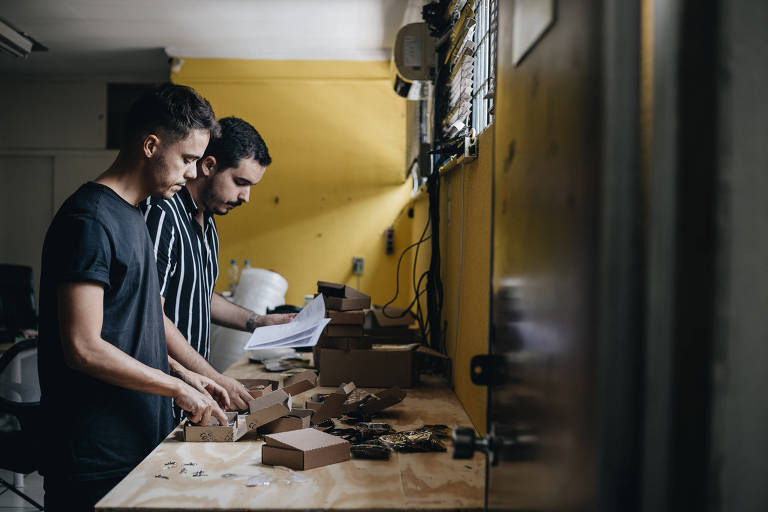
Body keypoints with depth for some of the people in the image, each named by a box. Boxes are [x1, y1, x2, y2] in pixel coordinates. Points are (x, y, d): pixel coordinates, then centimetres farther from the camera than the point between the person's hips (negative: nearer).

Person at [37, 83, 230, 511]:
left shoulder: (132, 217, 12)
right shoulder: (89, 220, -18)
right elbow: (84, 349, -23)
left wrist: (186, 375, 10)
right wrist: (177, 388, -15)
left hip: (140, 440, 9)